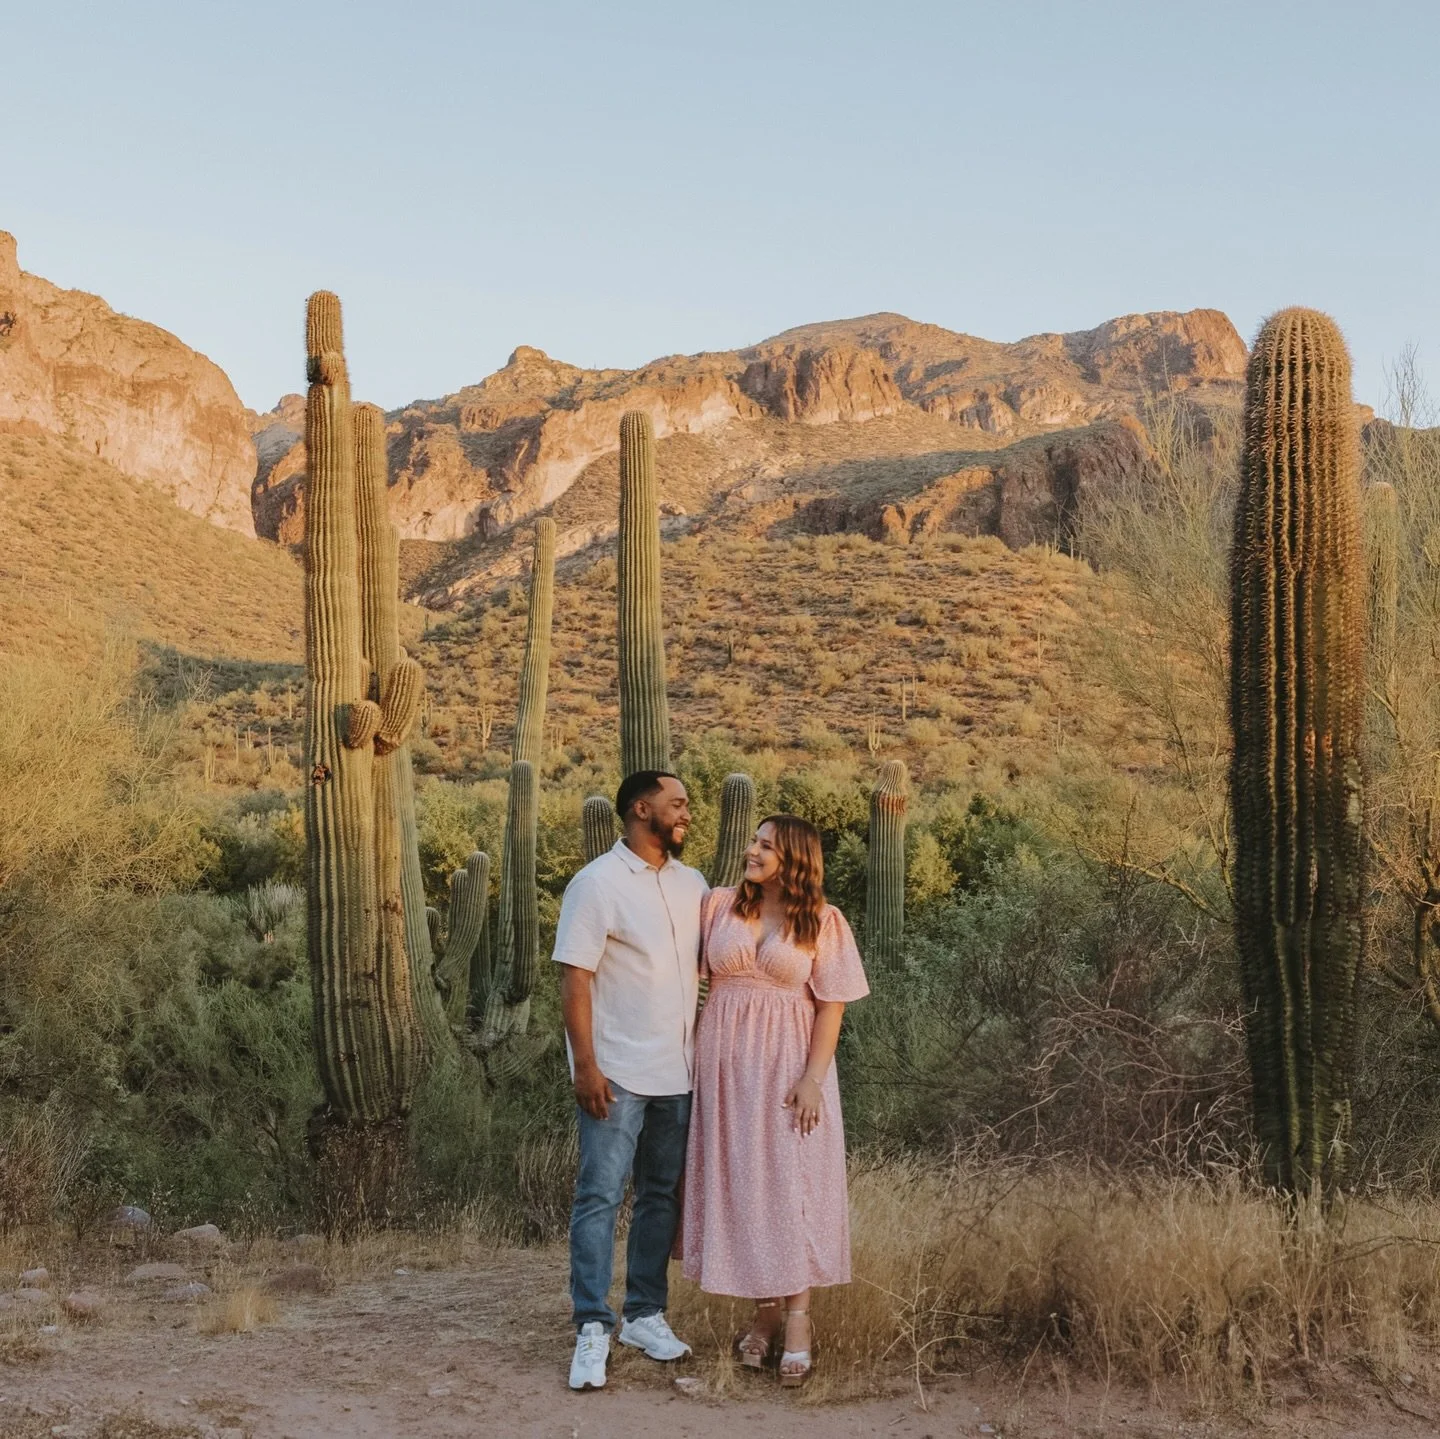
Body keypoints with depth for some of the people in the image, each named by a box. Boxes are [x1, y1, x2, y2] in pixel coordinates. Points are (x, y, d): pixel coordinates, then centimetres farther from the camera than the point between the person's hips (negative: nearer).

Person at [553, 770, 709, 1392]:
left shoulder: (692, 885, 9)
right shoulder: (598, 883, -9)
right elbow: (574, 979, -12)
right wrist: (586, 1066, -16)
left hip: (677, 1073, 6)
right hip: (616, 1073, -6)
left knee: (661, 1196, 11)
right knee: (600, 1196, -4)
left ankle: (646, 1314, 21)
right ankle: (592, 1329, 1)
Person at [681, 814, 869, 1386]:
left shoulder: (823, 922, -1)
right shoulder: (718, 906, 5)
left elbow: (831, 1005, -5)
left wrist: (813, 1078, -11)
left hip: (787, 1065, -3)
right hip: (727, 1065, 3)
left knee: (791, 1183, -5)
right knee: (738, 1183, 5)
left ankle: (797, 1322, -1)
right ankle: (764, 1312, 15)